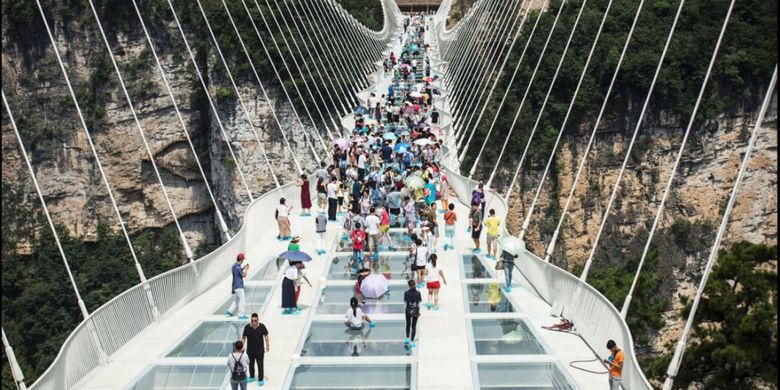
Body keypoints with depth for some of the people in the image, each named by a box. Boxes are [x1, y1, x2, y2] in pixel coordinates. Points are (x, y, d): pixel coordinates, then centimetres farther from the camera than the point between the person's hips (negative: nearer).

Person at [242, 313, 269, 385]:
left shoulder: (262, 326, -16)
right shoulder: (247, 327, -16)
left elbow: (265, 335, -2)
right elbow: (243, 337, -5)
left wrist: (267, 345, -3)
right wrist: (242, 346, -5)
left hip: (260, 350, -1)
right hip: (250, 350, 1)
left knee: (260, 365, 5)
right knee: (251, 364, 19)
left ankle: (261, 379, 19)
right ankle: (252, 377, 40)